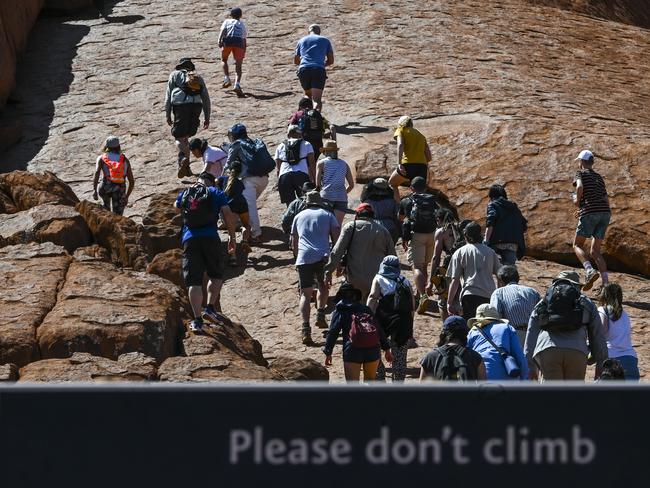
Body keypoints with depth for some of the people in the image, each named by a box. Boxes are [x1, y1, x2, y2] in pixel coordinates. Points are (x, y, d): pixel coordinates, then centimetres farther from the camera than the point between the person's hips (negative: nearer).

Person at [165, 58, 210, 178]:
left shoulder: (175, 75, 20)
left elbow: (168, 95, 13)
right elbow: (206, 98, 22)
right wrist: (207, 117, 23)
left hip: (180, 105, -3)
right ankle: (185, 167, 12)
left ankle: (184, 159, -29)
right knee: (186, 136, 16)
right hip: (196, 104, 3)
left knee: (180, 136, -2)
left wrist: (168, 114, 14)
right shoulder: (198, 77, 27)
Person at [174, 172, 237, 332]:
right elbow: (228, 214, -2)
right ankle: (210, 308, -2)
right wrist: (232, 236, 5)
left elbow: (176, 207, 41)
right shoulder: (215, 193, 10)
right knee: (216, 275, 16)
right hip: (210, 238, -2)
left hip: (189, 239, 2)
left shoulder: (184, 194, 18)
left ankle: (197, 319, -10)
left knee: (194, 282, -2)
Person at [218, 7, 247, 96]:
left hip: (228, 40, -1)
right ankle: (237, 84, -21)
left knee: (224, 60, 23)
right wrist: (243, 54, 41)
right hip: (239, 42, 1)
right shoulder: (242, 24, 32)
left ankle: (227, 79, 4)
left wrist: (220, 40, -9)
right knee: (238, 65, 0)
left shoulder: (227, 21, 26)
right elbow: (244, 40, 34)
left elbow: (223, 30, 4)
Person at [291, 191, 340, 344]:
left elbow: (294, 243, 28)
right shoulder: (328, 215, 16)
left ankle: (306, 329, -17)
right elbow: (337, 238, 6)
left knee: (305, 294, -2)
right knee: (323, 287, 25)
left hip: (304, 258, 1)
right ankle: (320, 315, 7)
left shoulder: (299, 217, 22)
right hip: (323, 257, -1)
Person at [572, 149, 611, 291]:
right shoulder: (599, 178, 27)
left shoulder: (581, 173, 7)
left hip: (590, 213, -6)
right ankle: (605, 284, -10)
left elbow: (580, 186, -16)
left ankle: (590, 271, -22)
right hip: (605, 213, 6)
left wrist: (577, 201, 2)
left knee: (577, 245, 6)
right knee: (595, 251, 9)